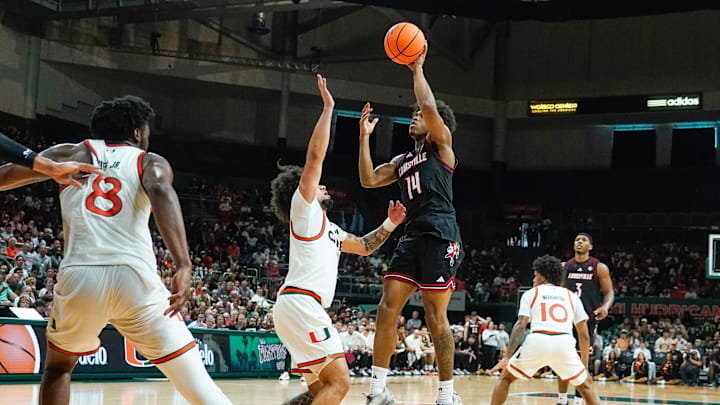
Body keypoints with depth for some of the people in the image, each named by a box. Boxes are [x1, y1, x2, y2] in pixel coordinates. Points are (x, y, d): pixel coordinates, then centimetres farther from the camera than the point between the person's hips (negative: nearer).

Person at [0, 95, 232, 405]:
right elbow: (162, 193, -9)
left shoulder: (72, 153, 21)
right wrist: (183, 266, -21)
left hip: (80, 275, 2)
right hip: (134, 276, -1)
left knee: (58, 366, 28)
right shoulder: (151, 162, 15)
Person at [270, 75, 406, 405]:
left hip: (299, 307, 10)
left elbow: (364, 247, 37)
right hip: (300, 302, -10)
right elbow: (315, 155, -6)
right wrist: (328, 109, -3)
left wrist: (390, 224, 24)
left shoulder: (329, 229, 29)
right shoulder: (303, 205, 4)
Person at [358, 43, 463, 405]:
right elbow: (368, 180, 16)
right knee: (387, 308, -3)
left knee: (435, 316, -7)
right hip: (413, 237, 7)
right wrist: (364, 136, 14)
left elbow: (430, 107, -11)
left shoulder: (441, 145, 6)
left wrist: (417, 69, -1)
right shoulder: (403, 161, 25)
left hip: (440, 236, -7)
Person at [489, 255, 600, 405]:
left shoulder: (530, 294, 19)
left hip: (537, 342, -1)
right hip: (564, 343, 1)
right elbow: (584, 335, 21)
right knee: (585, 386, 23)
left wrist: (507, 357, -1)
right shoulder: (572, 296, 25)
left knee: (506, 378, 22)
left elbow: (520, 325, 3)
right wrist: (585, 367, 29)